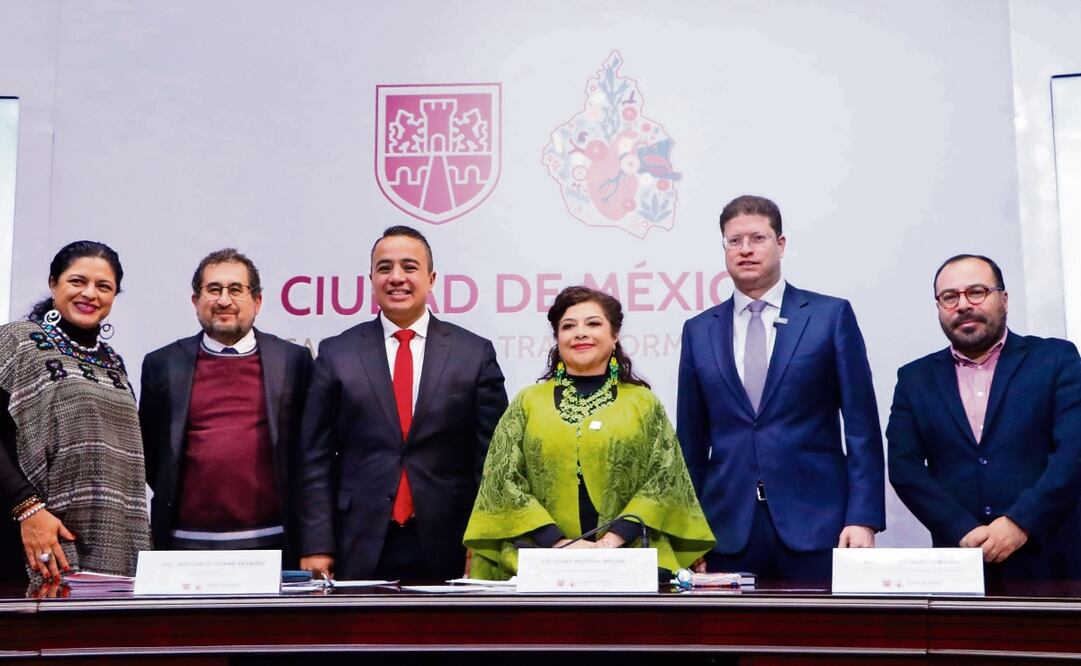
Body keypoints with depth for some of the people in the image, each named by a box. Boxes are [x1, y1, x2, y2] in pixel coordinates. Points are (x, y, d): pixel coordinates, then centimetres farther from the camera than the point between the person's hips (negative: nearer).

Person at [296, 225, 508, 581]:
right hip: (359, 550, 0)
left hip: (448, 551, 0)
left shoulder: (476, 353, 4)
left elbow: (491, 459, 3)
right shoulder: (336, 354, 5)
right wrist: (316, 546, -3)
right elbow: (316, 459, 3)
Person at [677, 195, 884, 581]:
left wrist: (863, 518, -8)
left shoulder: (832, 316, 3)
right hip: (728, 530, 2)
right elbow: (692, 440, 11)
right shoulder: (699, 331, 10)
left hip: (815, 524, -2)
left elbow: (862, 427, 0)